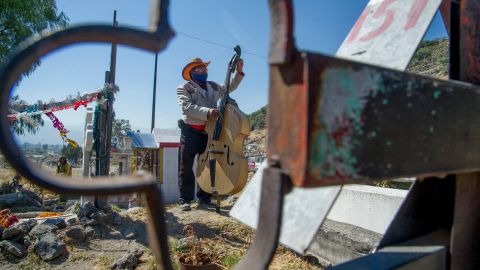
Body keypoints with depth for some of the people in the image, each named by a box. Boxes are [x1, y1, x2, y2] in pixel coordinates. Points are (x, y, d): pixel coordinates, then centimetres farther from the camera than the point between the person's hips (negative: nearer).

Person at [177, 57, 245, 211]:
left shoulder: (213, 86, 18)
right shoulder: (184, 88, 1)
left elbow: (230, 88, 25)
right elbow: (187, 107, -15)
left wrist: (239, 72, 11)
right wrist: (207, 112, -29)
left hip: (209, 132, 4)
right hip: (191, 131, -4)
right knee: (186, 167, -1)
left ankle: (204, 198, 19)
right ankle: (185, 199, 9)